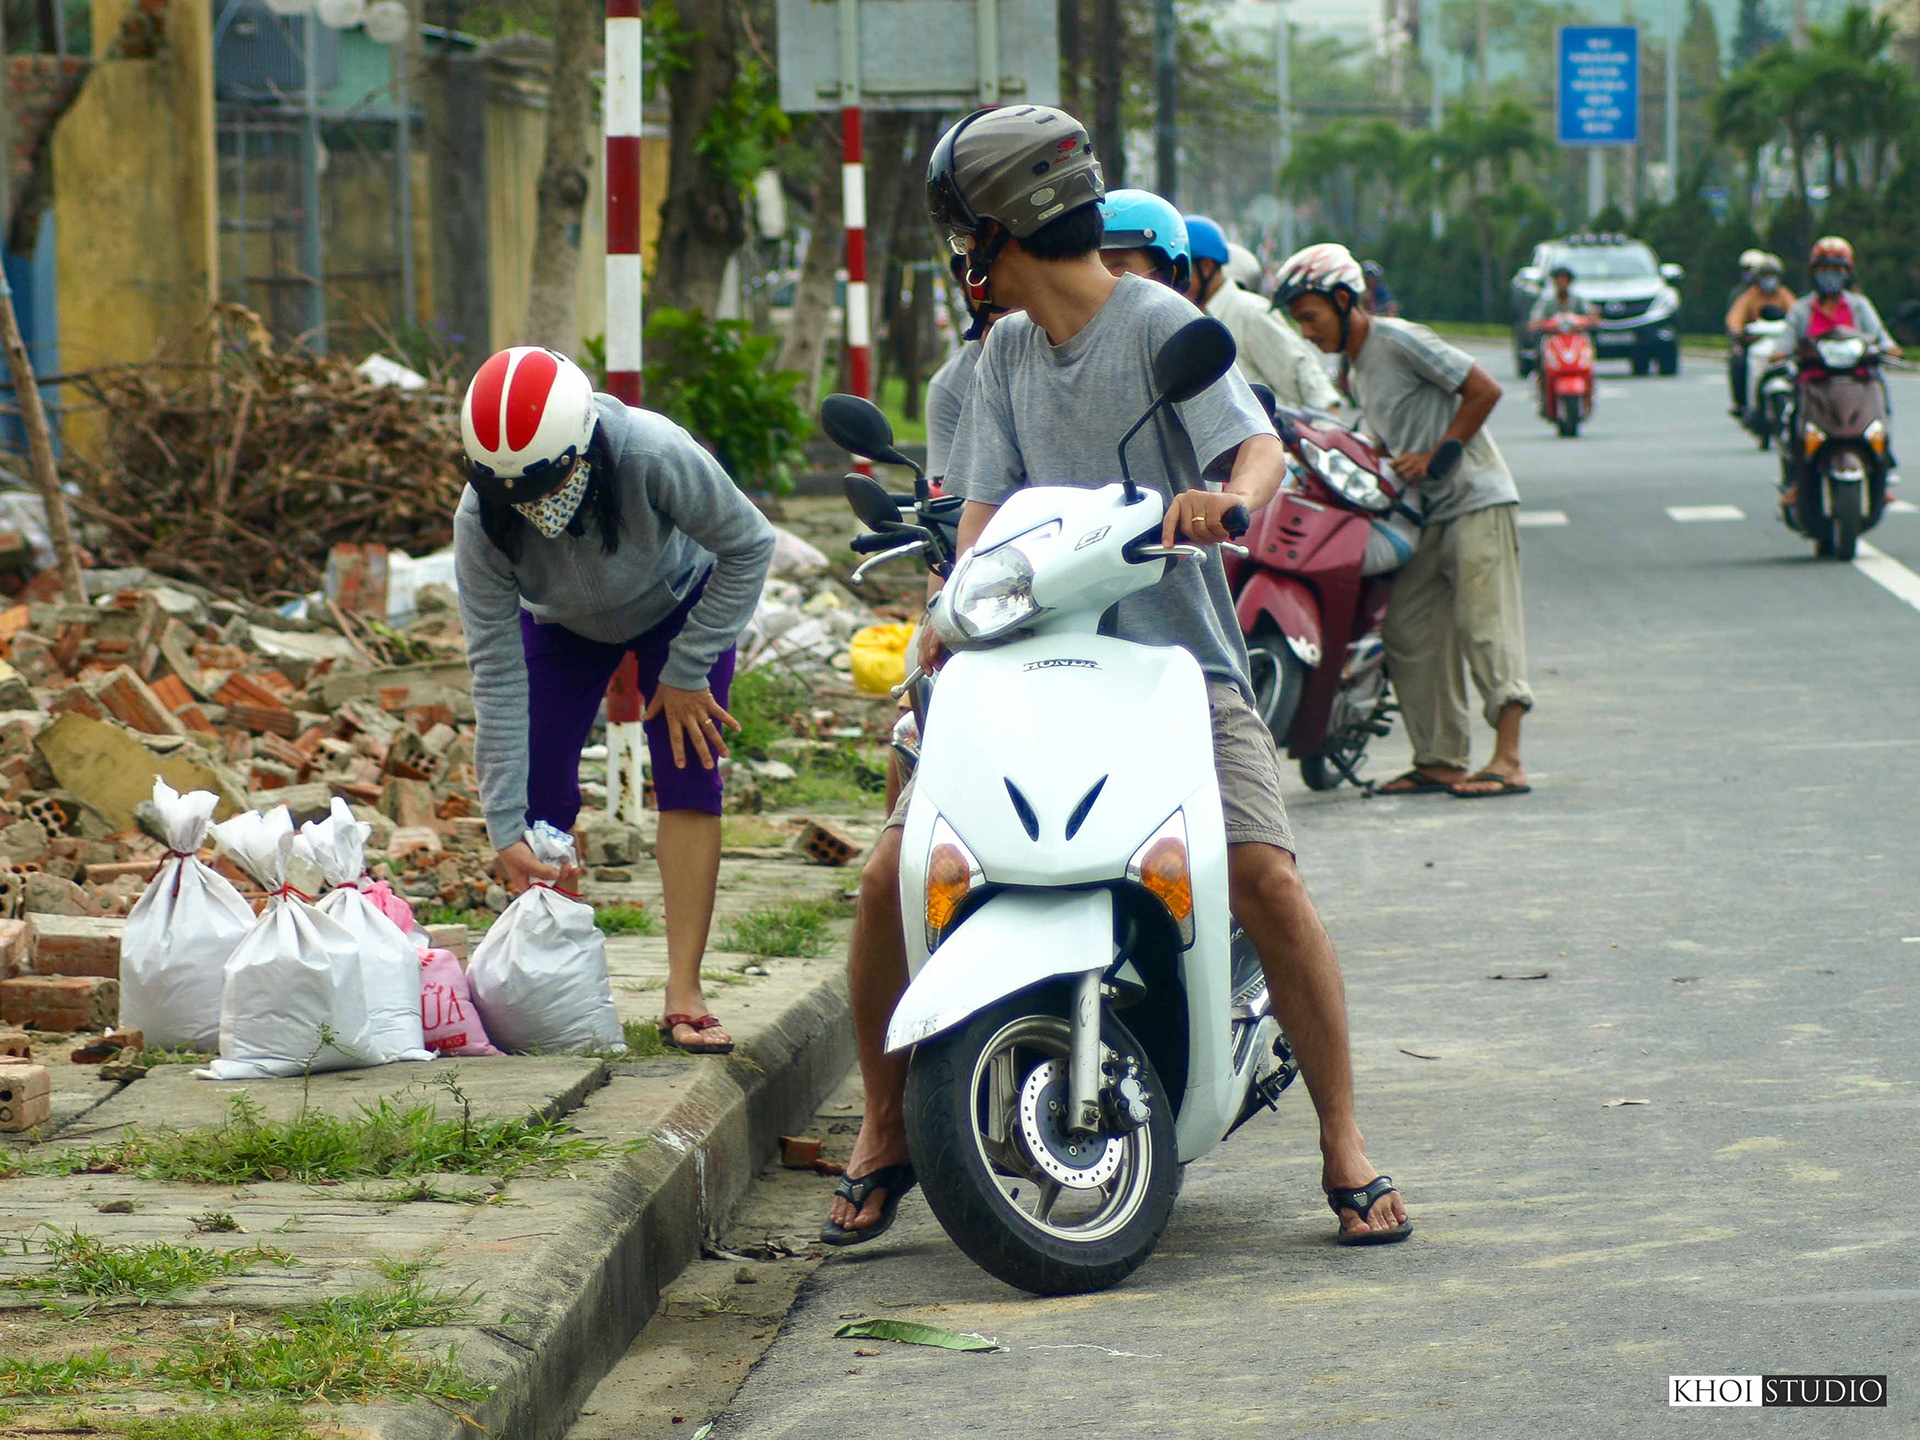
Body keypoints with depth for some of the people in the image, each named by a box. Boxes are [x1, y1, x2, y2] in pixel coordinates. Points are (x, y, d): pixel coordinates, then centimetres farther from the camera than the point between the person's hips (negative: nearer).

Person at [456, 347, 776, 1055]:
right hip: (563, 624, 2)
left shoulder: (653, 455, -42)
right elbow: (497, 673, -28)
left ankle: (684, 994, -16)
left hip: (678, 605, -2)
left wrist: (686, 672, -21)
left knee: (688, 776, -16)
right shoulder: (480, 520, -34)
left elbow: (749, 546, -22)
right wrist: (506, 830, -29)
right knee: (542, 795, -12)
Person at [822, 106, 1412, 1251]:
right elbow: (987, 507, 12)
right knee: (892, 876, -10)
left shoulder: (1160, 323, -3)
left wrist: (1227, 497, -39)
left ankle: (1347, 1151, -12)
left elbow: (1262, 445, -16)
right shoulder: (1008, 352, 16)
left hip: (1178, 661, -5)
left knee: (1265, 877, -23)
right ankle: (886, 1134, 8)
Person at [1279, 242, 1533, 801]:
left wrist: (1434, 456, -14)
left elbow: (1484, 390, -14)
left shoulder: (1399, 340, -11)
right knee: (1408, 635, 5)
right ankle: (1441, 761, 8)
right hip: (1426, 513, 9)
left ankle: (1508, 761, -17)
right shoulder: (1352, 366, 16)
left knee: (1485, 627, -13)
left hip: (1475, 501, -9)